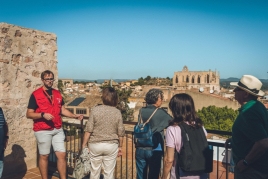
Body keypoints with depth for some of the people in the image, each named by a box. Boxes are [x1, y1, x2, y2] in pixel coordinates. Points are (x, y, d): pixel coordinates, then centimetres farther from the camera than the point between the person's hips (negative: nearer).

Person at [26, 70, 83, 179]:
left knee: (62, 154, 5)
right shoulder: (35, 94, -7)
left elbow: (63, 110, 15)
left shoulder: (57, 93, 9)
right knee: (44, 156, 8)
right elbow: (29, 114, -7)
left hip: (58, 130, 5)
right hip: (43, 131, -4)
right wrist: (43, 115, -22)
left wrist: (75, 116, 2)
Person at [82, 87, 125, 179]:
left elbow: (88, 130, -10)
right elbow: (120, 133, 0)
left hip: (95, 144, -1)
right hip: (111, 145, 1)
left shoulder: (95, 109, -10)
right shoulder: (117, 112, -4)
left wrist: (84, 145, 1)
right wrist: (120, 146, 14)